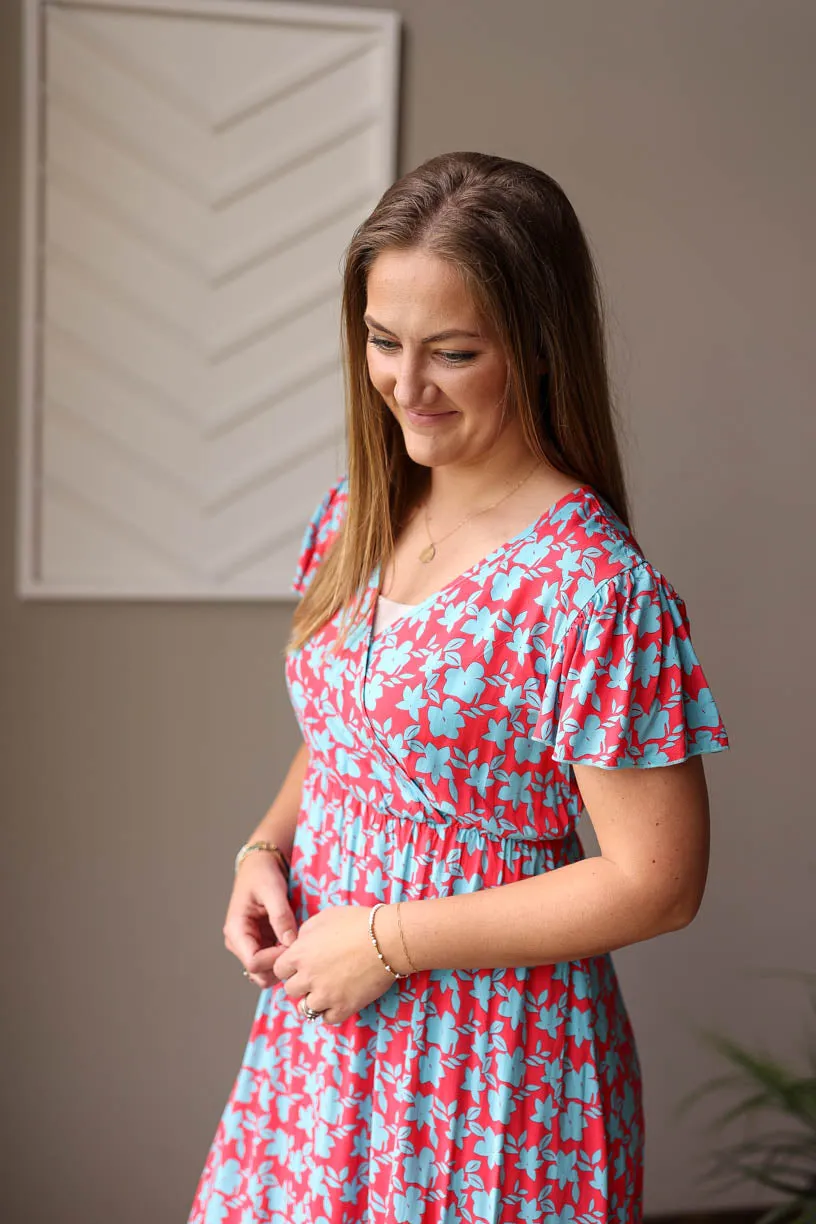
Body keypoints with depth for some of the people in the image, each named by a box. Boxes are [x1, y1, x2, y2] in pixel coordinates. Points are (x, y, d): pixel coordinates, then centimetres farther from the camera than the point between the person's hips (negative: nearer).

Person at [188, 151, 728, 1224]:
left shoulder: (594, 589, -22)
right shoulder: (355, 517, 1)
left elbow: (656, 884, -20)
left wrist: (388, 941, -17)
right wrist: (267, 850, -3)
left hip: (487, 1068, -6)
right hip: (321, 1031, 7)